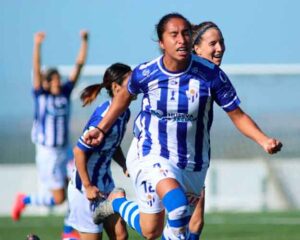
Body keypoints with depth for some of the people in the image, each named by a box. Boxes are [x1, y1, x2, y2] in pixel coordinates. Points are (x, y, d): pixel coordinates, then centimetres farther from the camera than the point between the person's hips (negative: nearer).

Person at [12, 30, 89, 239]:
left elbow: (79, 65, 2)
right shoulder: (41, 95, -8)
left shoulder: (65, 93, 3)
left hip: (65, 150, 5)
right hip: (47, 152, -5)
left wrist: (84, 42, -6)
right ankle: (25, 200, 21)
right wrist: (37, 46, -34)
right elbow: (37, 70, -21)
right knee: (58, 198, -3)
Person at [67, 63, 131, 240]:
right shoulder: (104, 118, -25)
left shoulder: (125, 113, 3)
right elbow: (79, 151, -23)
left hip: (105, 183, 9)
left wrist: (125, 165, 3)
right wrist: (88, 187, -19)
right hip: (86, 186, -9)